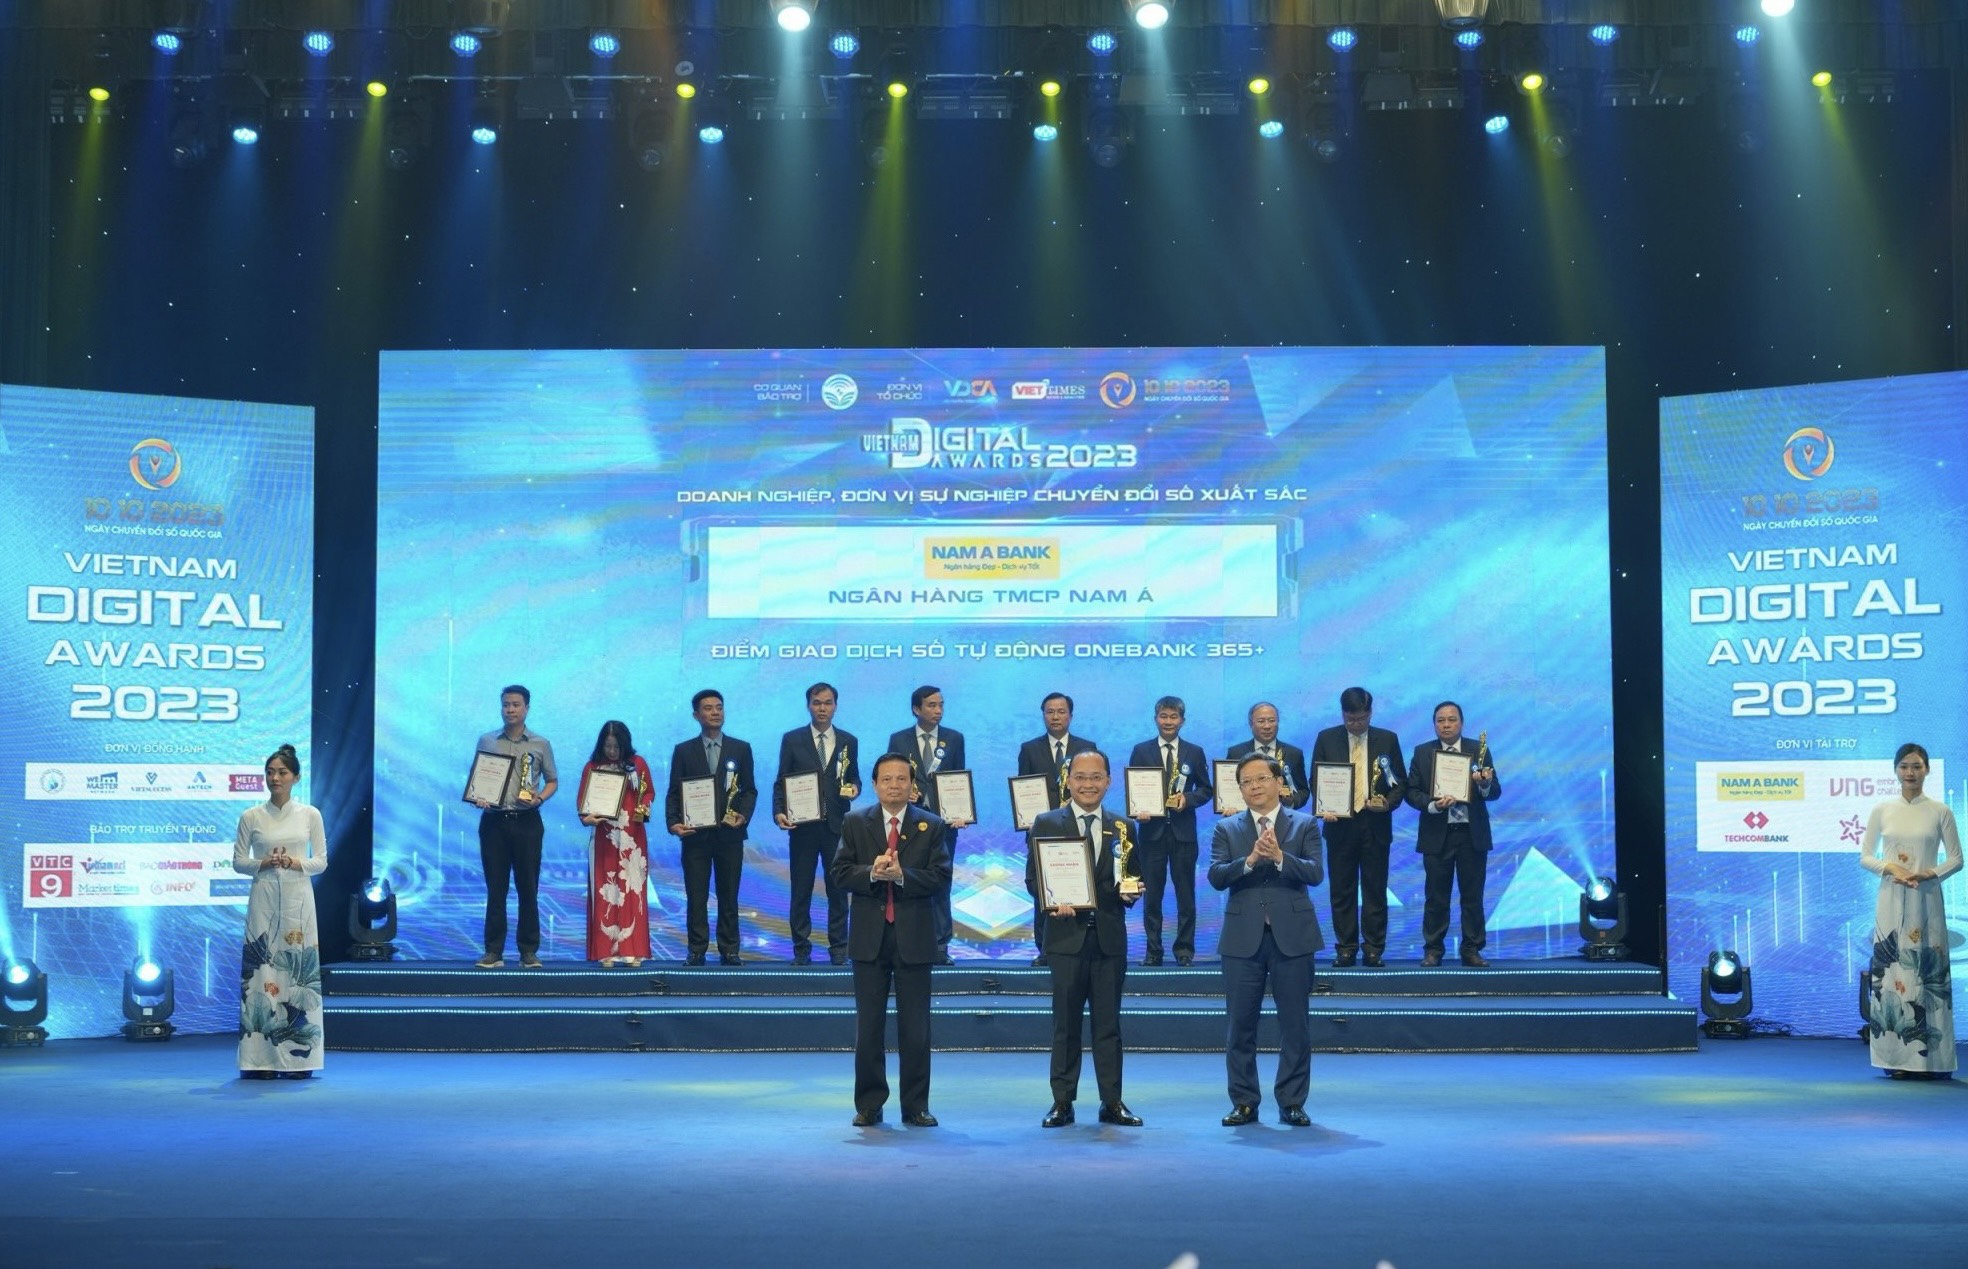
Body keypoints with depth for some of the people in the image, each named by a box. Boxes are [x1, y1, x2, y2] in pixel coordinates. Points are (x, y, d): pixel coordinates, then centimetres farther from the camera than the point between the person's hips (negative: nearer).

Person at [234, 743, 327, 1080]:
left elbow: (321, 861, 5)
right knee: (261, 970, -4)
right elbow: (238, 861, 6)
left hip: (298, 899, 0)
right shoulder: (251, 817, 4)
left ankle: (297, 1056, 3)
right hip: (264, 899, 0)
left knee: (297, 970, -2)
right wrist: (264, 863, -12)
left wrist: (295, 863, -13)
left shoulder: (310, 815, 5)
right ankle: (261, 1058, -1)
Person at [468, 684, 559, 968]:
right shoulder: (486, 741, 8)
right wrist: (477, 799, -9)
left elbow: (552, 781, 10)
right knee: (495, 888, 2)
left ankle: (529, 951, 7)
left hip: (526, 822, -1)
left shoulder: (540, 744, 6)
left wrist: (539, 798, -10)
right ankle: (493, 951, 7)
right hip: (493, 821, 1)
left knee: (528, 888, 1)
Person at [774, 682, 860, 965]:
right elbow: (781, 781, 2)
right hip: (803, 825, -1)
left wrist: (854, 787, -10)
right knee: (801, 889, 3)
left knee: (837, 889, 4)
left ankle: (838, 949, 12)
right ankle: (801, 949, 10)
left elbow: (853, 777, 14)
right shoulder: (792, 740, 3)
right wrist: (778, 812, -11)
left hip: (837, 825, 1)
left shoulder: (848, 742, 8)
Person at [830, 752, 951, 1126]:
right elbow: (839, 874, 0)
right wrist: (871, 873, -18)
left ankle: (916, 1106, 11)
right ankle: (869, 1105, 13)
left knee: (915, 1029, 3)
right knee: (868, 1027, 5)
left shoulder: (931, 826, 4)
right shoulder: (855, 823, 7)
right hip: (869, 937, 1)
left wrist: (901, 875, -19)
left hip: (914, 937, -1)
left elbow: (940, 878, -5)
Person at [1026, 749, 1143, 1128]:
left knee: (1108, 1023, 6)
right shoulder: (1047, 824, 3)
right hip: (1067, 935, -2)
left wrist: (1129, 891, -11)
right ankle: (1062, 1102, 9)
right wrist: (1051, 902, -16)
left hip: (1110, 937, 2)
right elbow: (1033, 878, 1)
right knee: (1065, 1023, 3)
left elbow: (1130, 879, 11)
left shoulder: (1122, 827, 10)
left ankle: (1112, 1102, 12)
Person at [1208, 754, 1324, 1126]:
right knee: (1241, 1025, 4)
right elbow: (1215, 877, -6)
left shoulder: (1305, 825, 5)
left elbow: (1315, 872, -9)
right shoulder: (1226, 829, 7)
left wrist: (1280, 857, -24)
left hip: (1291, 936, -1)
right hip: (1243, 938, 1)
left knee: (1295, 1025, 2)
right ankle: (1244, 1103, 13)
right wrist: (1249, 860, -22)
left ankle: (1292, 1103, 11)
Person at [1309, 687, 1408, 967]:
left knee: (1375, 890, 2)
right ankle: (1345, 949, 10)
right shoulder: (1326, 739, 4)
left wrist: (1389, 803, -13)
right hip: (1339, 823, 0)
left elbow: (1400, 782, 6)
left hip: (1375, 825, 0)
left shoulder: (1388, 740, 4)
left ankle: (1374, 949, 8)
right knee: (1342, 890, 4)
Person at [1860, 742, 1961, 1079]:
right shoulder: (1882, 810, 6)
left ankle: (1930, 1059, 1)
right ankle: (1898, 1057, 0)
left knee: (1927, 972, -3)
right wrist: (1890, 867, -11)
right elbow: (1865, 856, 8)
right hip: (1892, 899, 1)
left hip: (1926, 900, -1)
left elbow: (1956, 858, 5)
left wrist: (1930, 873, -13)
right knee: (1892, 971, -3)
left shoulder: (1940, 811, 3)